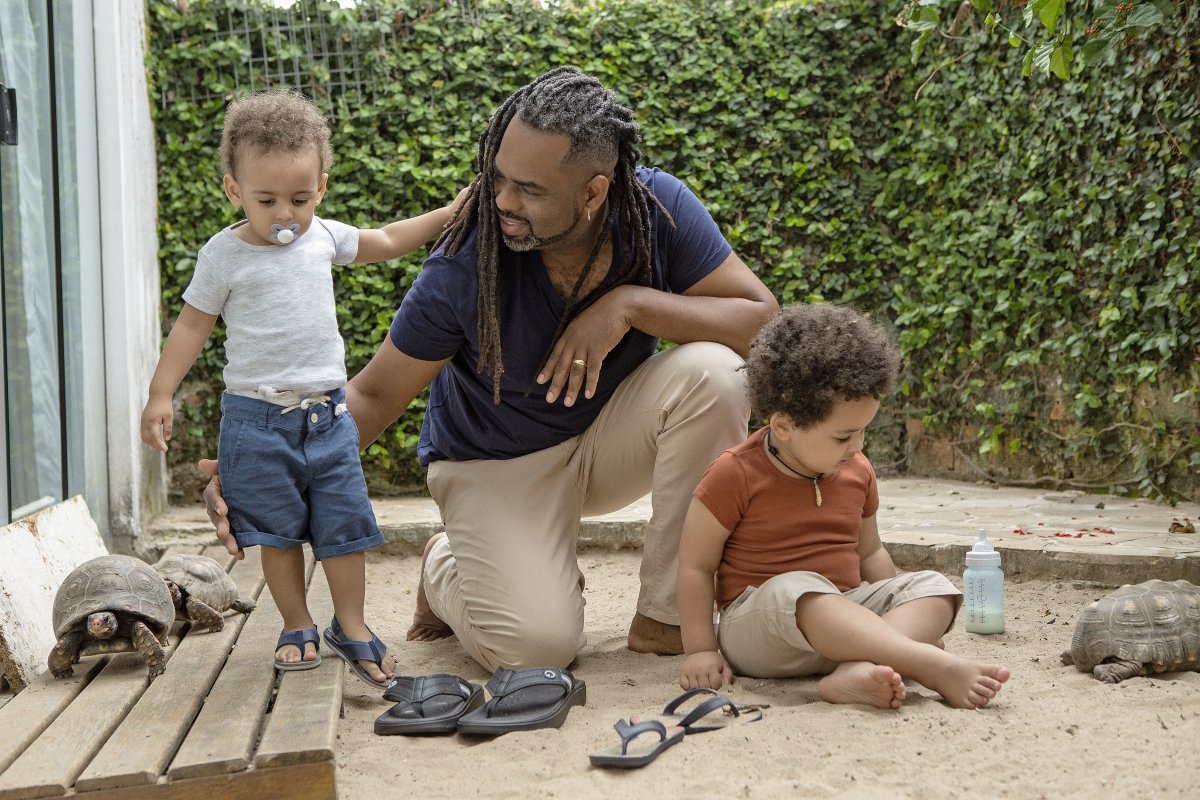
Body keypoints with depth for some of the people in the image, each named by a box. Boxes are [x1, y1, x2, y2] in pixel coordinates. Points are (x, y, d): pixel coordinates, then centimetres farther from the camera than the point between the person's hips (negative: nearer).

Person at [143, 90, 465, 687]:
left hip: (328, 412, 3)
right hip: (257, 418, -3)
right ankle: (297, 627, 19)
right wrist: (161, 394, -6)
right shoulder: (224, 254, -6)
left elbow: (386, 242, 22)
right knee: (277, 526, 4)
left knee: (344, 520, 5)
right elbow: (192, 326, -1)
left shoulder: (324, 237, 5)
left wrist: (447, 214, 20)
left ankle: (350, 625, 18)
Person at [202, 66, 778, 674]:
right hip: (499, 462, -3)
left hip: (611, 436, 3)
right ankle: (446, 570, 14)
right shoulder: (465, 264, -25)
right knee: (535, 644, -26)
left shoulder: (658, 207, -19)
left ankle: (665, 615, -13)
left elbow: (762, 322, -19)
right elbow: (375, 395, -16)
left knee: (714, 372, -28)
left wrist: (630, 303, -33)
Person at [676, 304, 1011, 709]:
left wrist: (893, 612, 11)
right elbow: (696, 566, -8)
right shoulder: (735, 475, -11)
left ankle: (859, 670, -44)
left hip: (845, 613, 6)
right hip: (756, 624, -6)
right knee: (795, 589, -39)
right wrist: (700, 651, -12)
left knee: (933, 587, -14)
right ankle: (936, 667, -46)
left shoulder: (857, 472, 7)